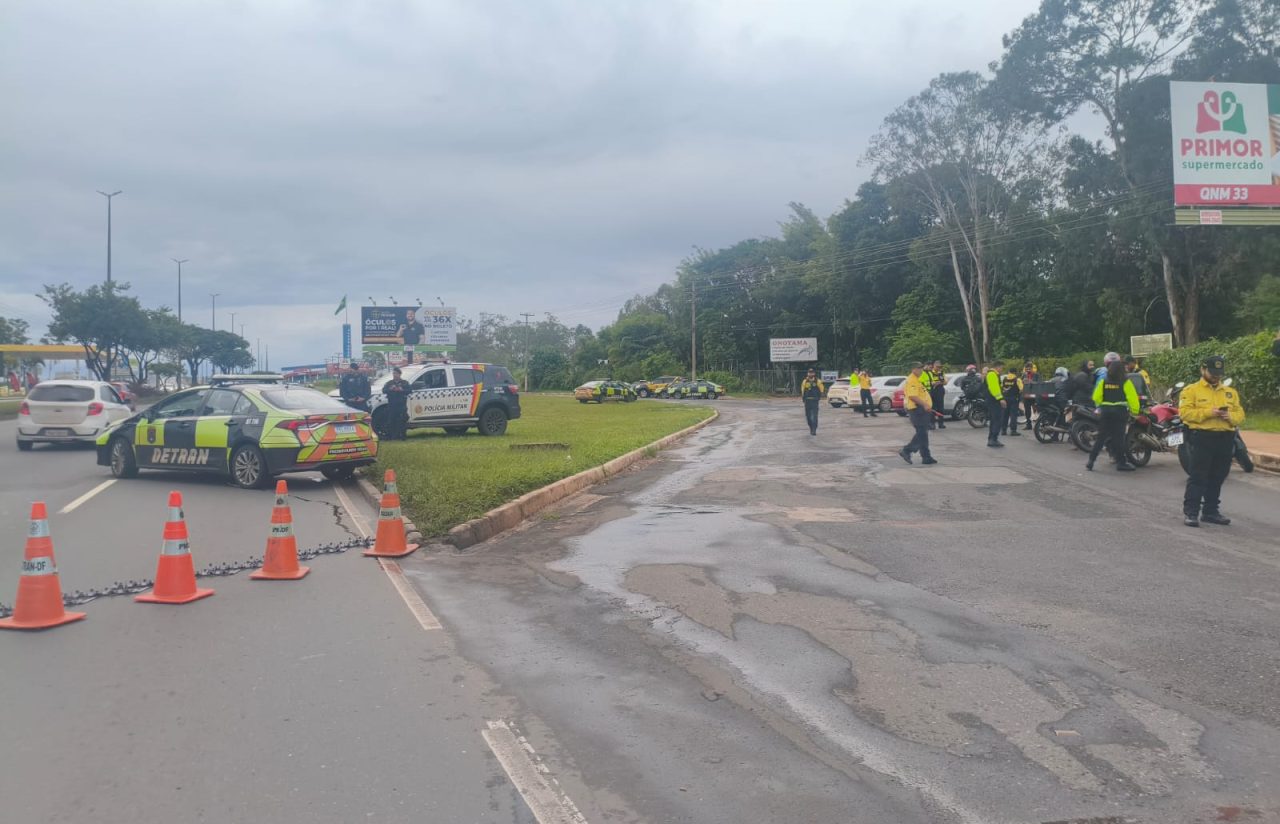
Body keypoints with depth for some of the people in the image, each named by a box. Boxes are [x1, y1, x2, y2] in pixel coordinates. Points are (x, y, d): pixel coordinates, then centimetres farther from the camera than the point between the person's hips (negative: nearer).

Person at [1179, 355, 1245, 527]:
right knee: (1198, 478, -7)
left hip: (1225, 438, 5)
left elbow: (1240, 414, 13)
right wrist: (1208, 413, -21)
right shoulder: (1191, 390, 0)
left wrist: (1230, 416, -9)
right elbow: (1185, 412, -11)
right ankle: (1191, 512, -5)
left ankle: (1210, 511, 21)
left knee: (1217, 479, 11)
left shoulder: (1231, 392, 17)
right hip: (1202, 437, -5)